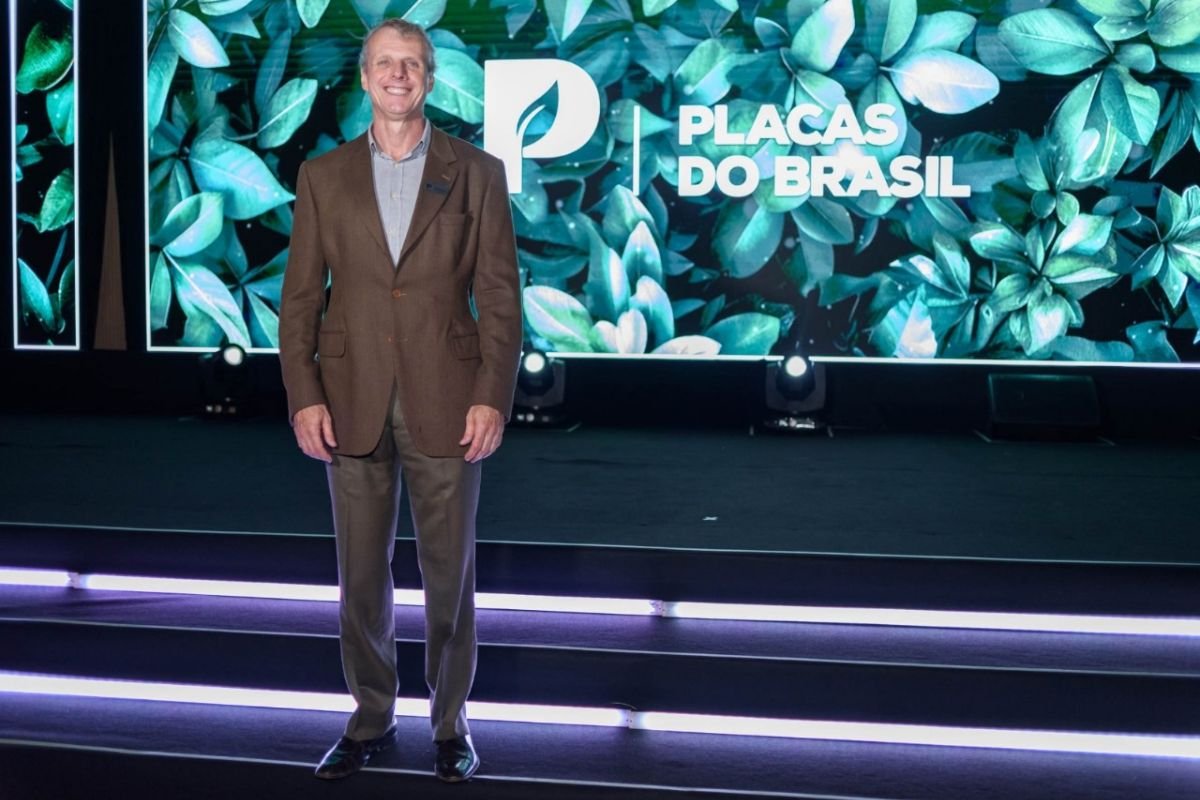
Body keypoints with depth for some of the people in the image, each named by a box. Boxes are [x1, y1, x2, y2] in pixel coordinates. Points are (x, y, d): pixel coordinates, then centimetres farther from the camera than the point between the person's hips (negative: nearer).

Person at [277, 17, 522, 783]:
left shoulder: (477, 172, 2)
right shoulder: (323, 176, 6)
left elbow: (500, 295, -1)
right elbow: (301, 296, 4)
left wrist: (493, 398, -10)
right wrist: (303, 396, -5)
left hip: (445, 403, -1)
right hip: (354, 404, 2)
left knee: (450, 572, 6)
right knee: (362, 573, 9)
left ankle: (451, 721, 22)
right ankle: (372, 717, 25)